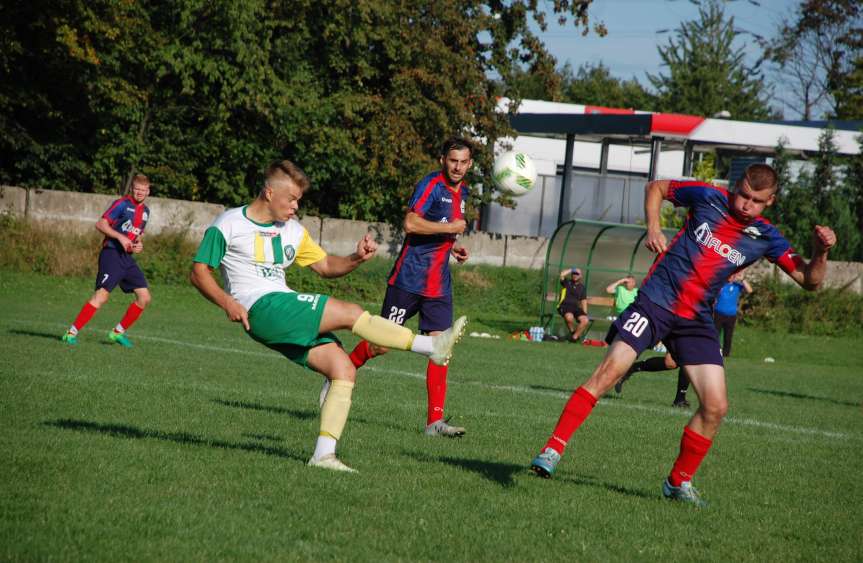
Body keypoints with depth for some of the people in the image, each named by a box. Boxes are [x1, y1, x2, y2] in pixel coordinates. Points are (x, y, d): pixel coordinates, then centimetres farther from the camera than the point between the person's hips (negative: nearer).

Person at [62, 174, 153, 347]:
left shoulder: (145, 211, 17)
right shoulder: (122, 204, -7)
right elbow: (100, 224, -13)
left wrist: (139, 245, 7)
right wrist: (120, 237, -22)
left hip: (127, 258, 8)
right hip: (112, 253, -8)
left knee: (144, 297, 2)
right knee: (102, 295, -19)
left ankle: (118, 332, 14)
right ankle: (72, 332, -16)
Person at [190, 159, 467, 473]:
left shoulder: (293, 231, 20)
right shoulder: (229, 225, 0)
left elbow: (325, 266, 23)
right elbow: (198, 272, -2)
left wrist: (356, 259, 2)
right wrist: (226, 301, -19)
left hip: (289, 321, 8)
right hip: (260, 309, -8)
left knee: (343, 369, -11)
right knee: (350, 313, -20)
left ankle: (324, 453, -15)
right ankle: (432, 346, -16)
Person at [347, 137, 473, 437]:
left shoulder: (461, 191, 16)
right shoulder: (431, 184, -11)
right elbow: (411, 223, -24)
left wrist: (454, 247, 12)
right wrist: (451, 227, -18)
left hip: (439, 285, 7)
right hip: (409, 279, -7)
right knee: (382, 344, -2)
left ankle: (435, 421, -3)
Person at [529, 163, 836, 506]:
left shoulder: (765, 238, 1)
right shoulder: (709, 198, -3)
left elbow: (809, 280, 0)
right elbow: (656, 187, 12)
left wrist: (820, 251, -19)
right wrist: (653, 227, -3)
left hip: (696, 321, 3)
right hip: (655, 301, -3)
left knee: (716, 406, -5)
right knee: (608, 372, -18)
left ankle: (679, 482, 13)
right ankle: (553, 450, -16)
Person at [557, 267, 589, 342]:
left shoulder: (582, 287, 18)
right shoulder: (567, 282, 10)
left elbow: (584, 301, 17)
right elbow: (562, 275, -12)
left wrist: (585, 313, 6)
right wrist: (570, 270, 3)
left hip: (576, 307, 4)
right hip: (564, 306, -4)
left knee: (585, 320, -24)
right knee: (569, 317, -38)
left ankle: (574, 336, -12)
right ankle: (572, 332, -8)